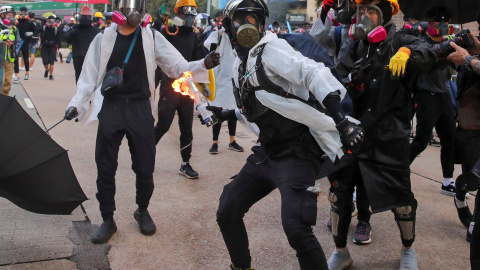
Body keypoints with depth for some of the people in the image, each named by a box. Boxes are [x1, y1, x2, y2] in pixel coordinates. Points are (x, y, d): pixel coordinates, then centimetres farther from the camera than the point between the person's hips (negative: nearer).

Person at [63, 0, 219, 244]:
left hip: (140, 108, 0)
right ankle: (108, 219, 22)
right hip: (110, 108, 0)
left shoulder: (152, 37, 1)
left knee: (145, 168, 6)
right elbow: (90, 75, 5)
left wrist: (204, 64, -19)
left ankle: (142, 211, 32)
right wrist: (77, 104, -6)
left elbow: (178, 66, -2)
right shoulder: (104, 38, 2)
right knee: (105, 168, 5)